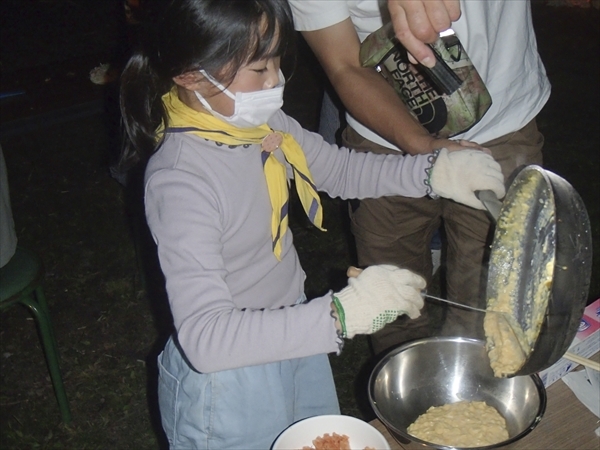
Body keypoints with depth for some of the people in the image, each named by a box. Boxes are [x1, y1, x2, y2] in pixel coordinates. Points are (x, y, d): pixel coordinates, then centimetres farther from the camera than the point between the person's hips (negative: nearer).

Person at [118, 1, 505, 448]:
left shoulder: (259, 120, -9)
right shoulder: (178, 181, -31)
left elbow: (338, 168, 7)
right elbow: (204, 338, -35)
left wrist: (433, 171, -7)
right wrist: (341, 314, -40)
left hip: (292, 337, 8)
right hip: (229, 385, -7)